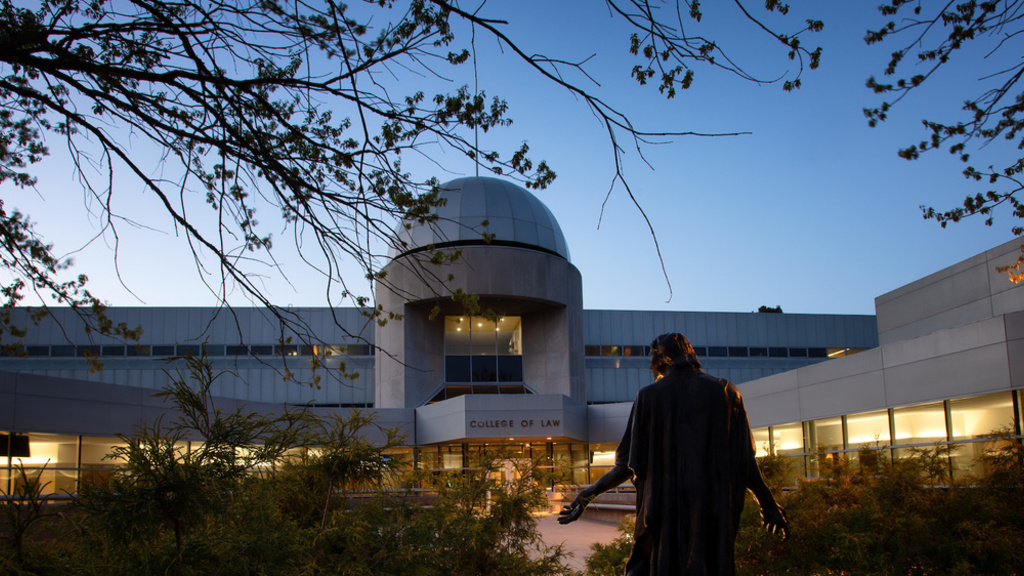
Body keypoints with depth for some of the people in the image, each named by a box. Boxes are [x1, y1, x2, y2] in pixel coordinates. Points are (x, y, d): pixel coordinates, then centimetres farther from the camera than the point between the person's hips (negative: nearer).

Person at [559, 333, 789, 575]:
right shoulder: (726, 391, 4)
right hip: (714, 511, 1)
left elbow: (629, 465, 0)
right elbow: (745, 460, 2)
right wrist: (768, 504, 15)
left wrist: (586, 496, 10)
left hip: (663, 510, -1)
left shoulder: (648, 396, 1)